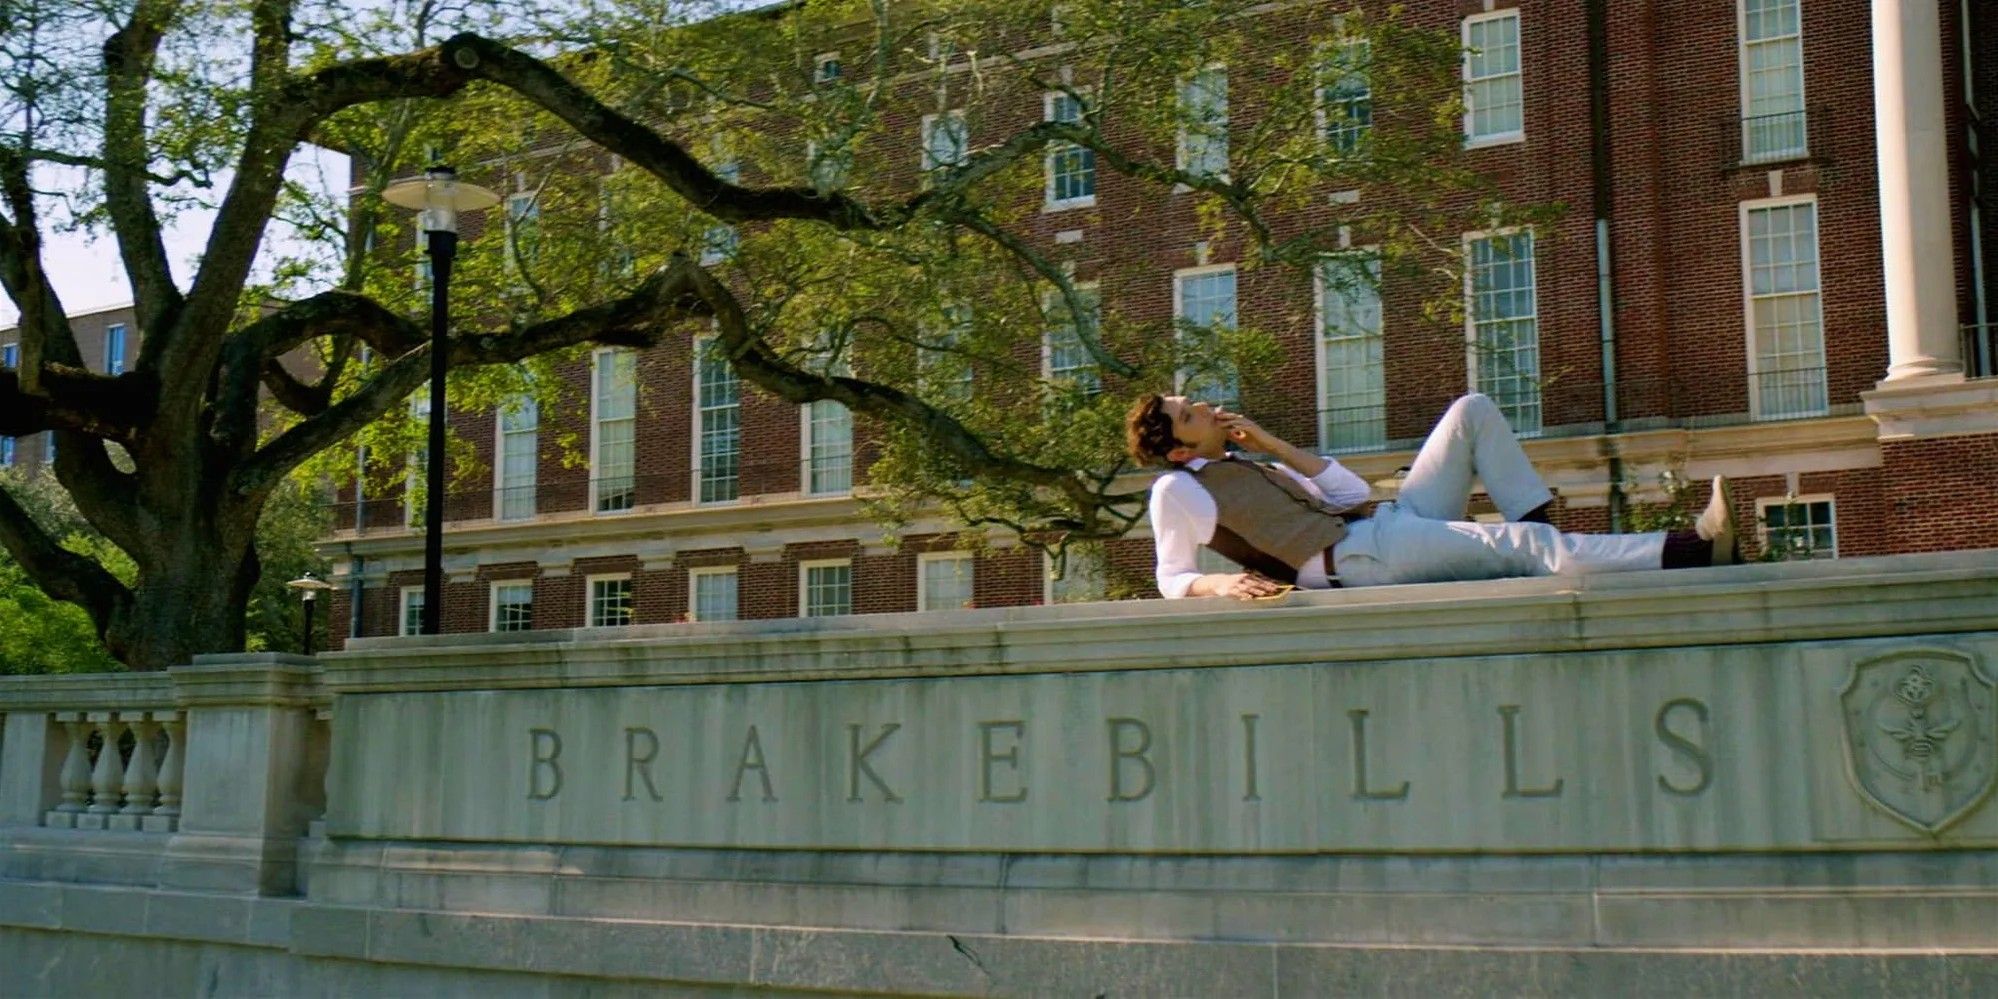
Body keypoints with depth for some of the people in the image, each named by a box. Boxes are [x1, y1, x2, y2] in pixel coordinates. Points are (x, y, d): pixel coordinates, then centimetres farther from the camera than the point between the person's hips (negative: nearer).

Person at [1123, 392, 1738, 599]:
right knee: (1527, 546, -22)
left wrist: (1272, 445, 14)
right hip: (1353, 557, -9)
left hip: (1384, 525, 9)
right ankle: (1691, 551, -26)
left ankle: (1537, 543, -6)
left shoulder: (1251, 467, 26)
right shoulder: (1178, 489, 6)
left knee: (1473, 413, 8)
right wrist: (1220, 583, -21)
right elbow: (1172, 579, 1)